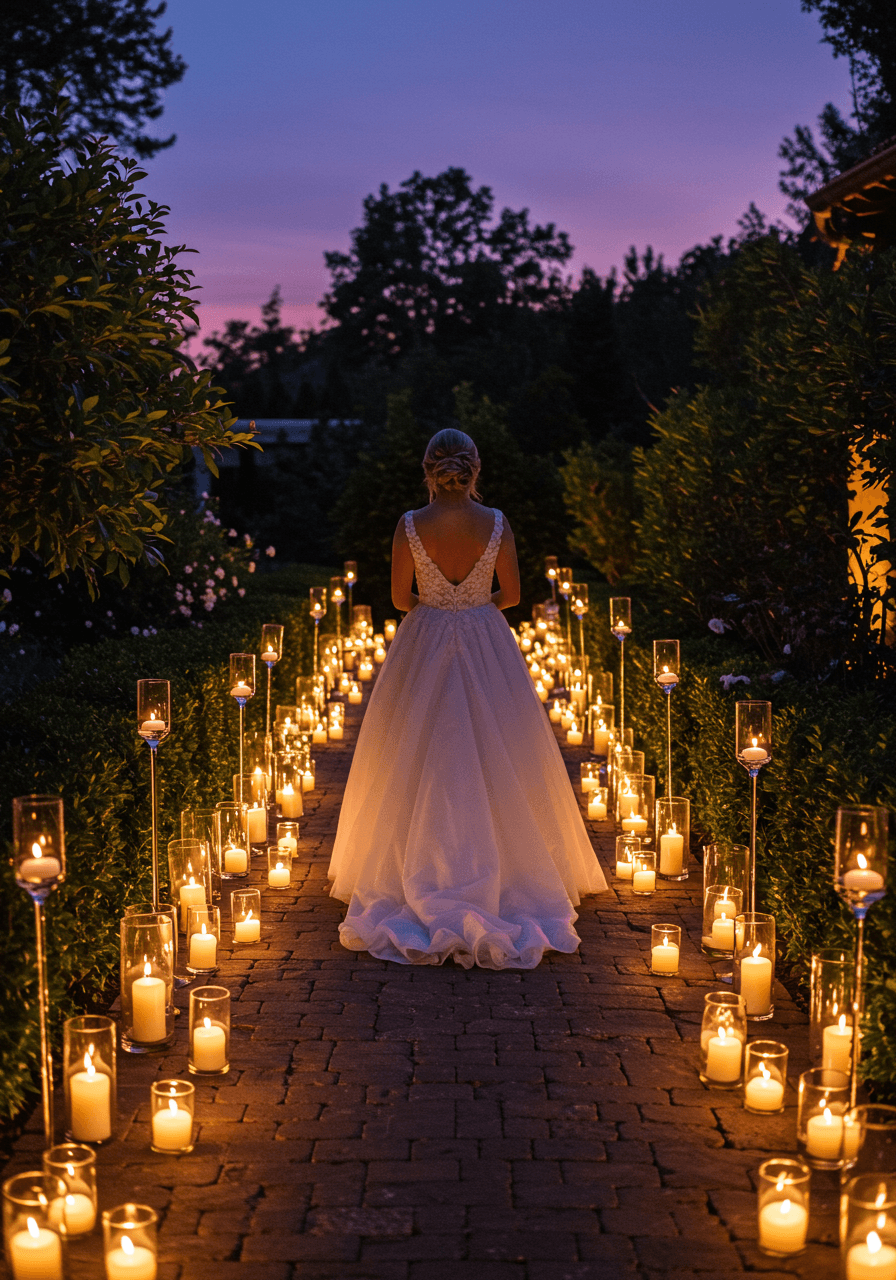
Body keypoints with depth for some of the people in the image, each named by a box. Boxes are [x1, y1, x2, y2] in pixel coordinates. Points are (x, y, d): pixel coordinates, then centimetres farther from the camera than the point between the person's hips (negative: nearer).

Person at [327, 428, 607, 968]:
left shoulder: (410, 525, -10)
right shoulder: (496, 523, -8)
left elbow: (400, 598, -3)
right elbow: (512, 594, -1)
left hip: (424, 648, 0)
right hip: (488, 647, 1)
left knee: (423, 767, 8)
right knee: (494, 765, 9)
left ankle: (425, 881, 10)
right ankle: (498, 869, 11)